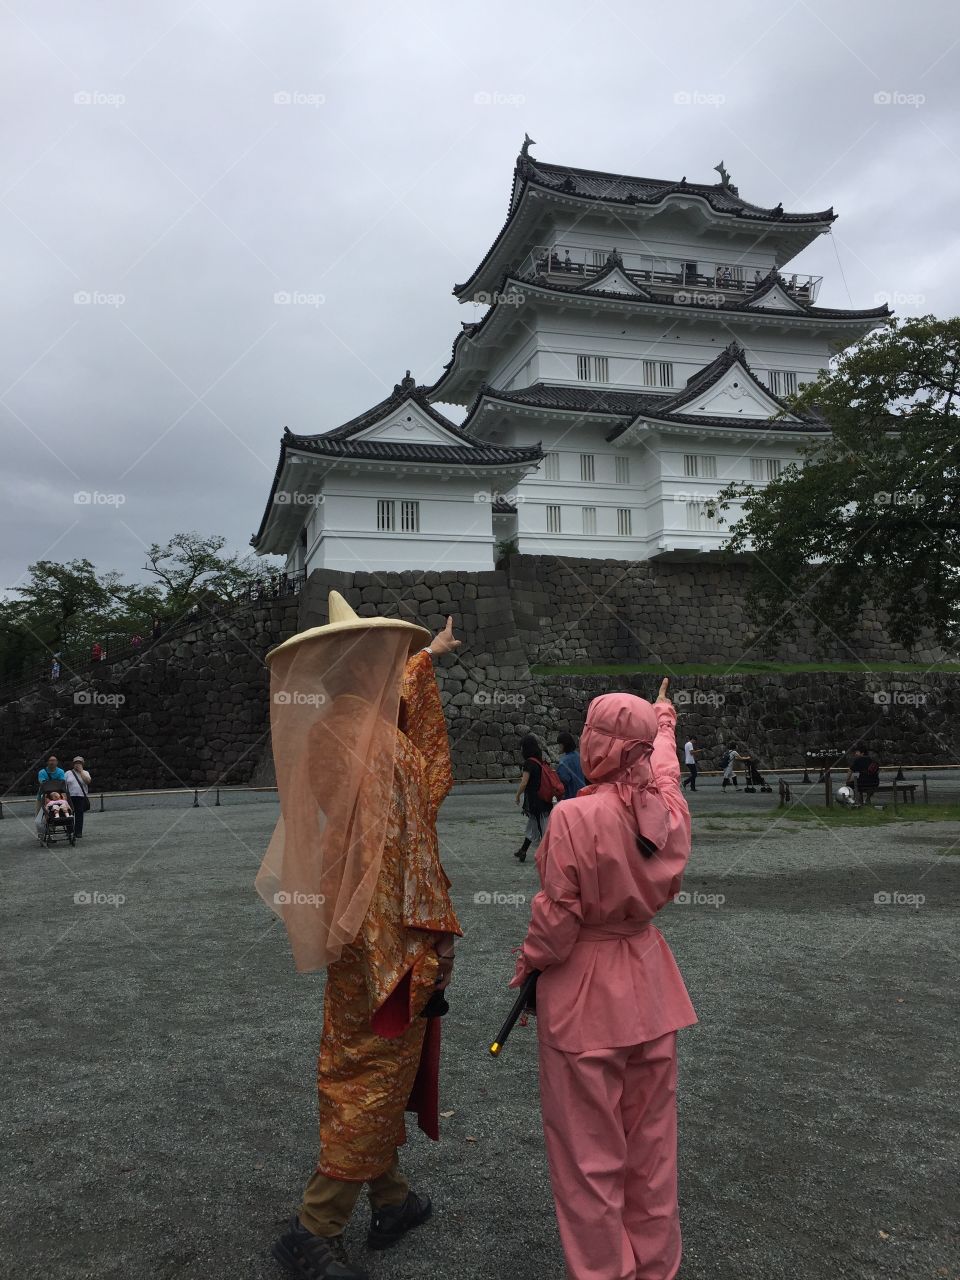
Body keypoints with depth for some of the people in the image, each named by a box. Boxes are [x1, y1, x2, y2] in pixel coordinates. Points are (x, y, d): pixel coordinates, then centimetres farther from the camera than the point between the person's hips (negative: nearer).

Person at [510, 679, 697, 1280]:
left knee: (589, 1147, 11)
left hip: (584, 990, -6)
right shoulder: (669, 808, -7)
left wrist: (528, 965, 1)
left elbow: (557, 917, -17)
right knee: (652, 1139, 20)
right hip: (650, 987, 6)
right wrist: (664, 721, 37)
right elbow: (665, 766, 17)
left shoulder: (574, 816, -24)